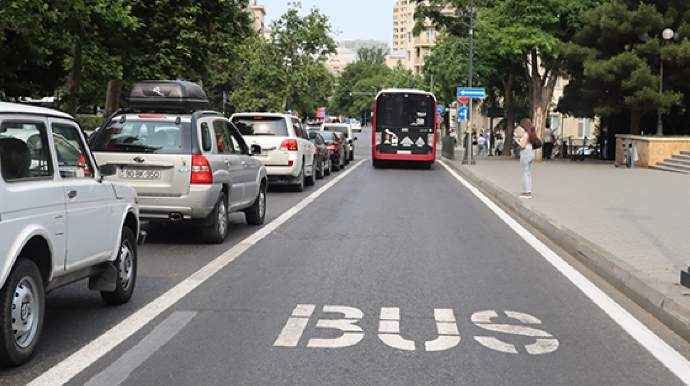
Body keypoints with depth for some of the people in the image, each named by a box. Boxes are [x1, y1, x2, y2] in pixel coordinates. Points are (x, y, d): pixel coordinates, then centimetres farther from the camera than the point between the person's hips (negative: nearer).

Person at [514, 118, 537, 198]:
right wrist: (520, 140, 15)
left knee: (524, 174, -3)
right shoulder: (531, 133, 12)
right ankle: (528, 192, 16)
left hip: (526, 153, -9)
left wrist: (517, 141, -2)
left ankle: (527, 193, -4)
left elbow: (522, 145, -18)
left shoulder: (526, 134, -15)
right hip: (531, 153, 9)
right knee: (528, 174, 13)